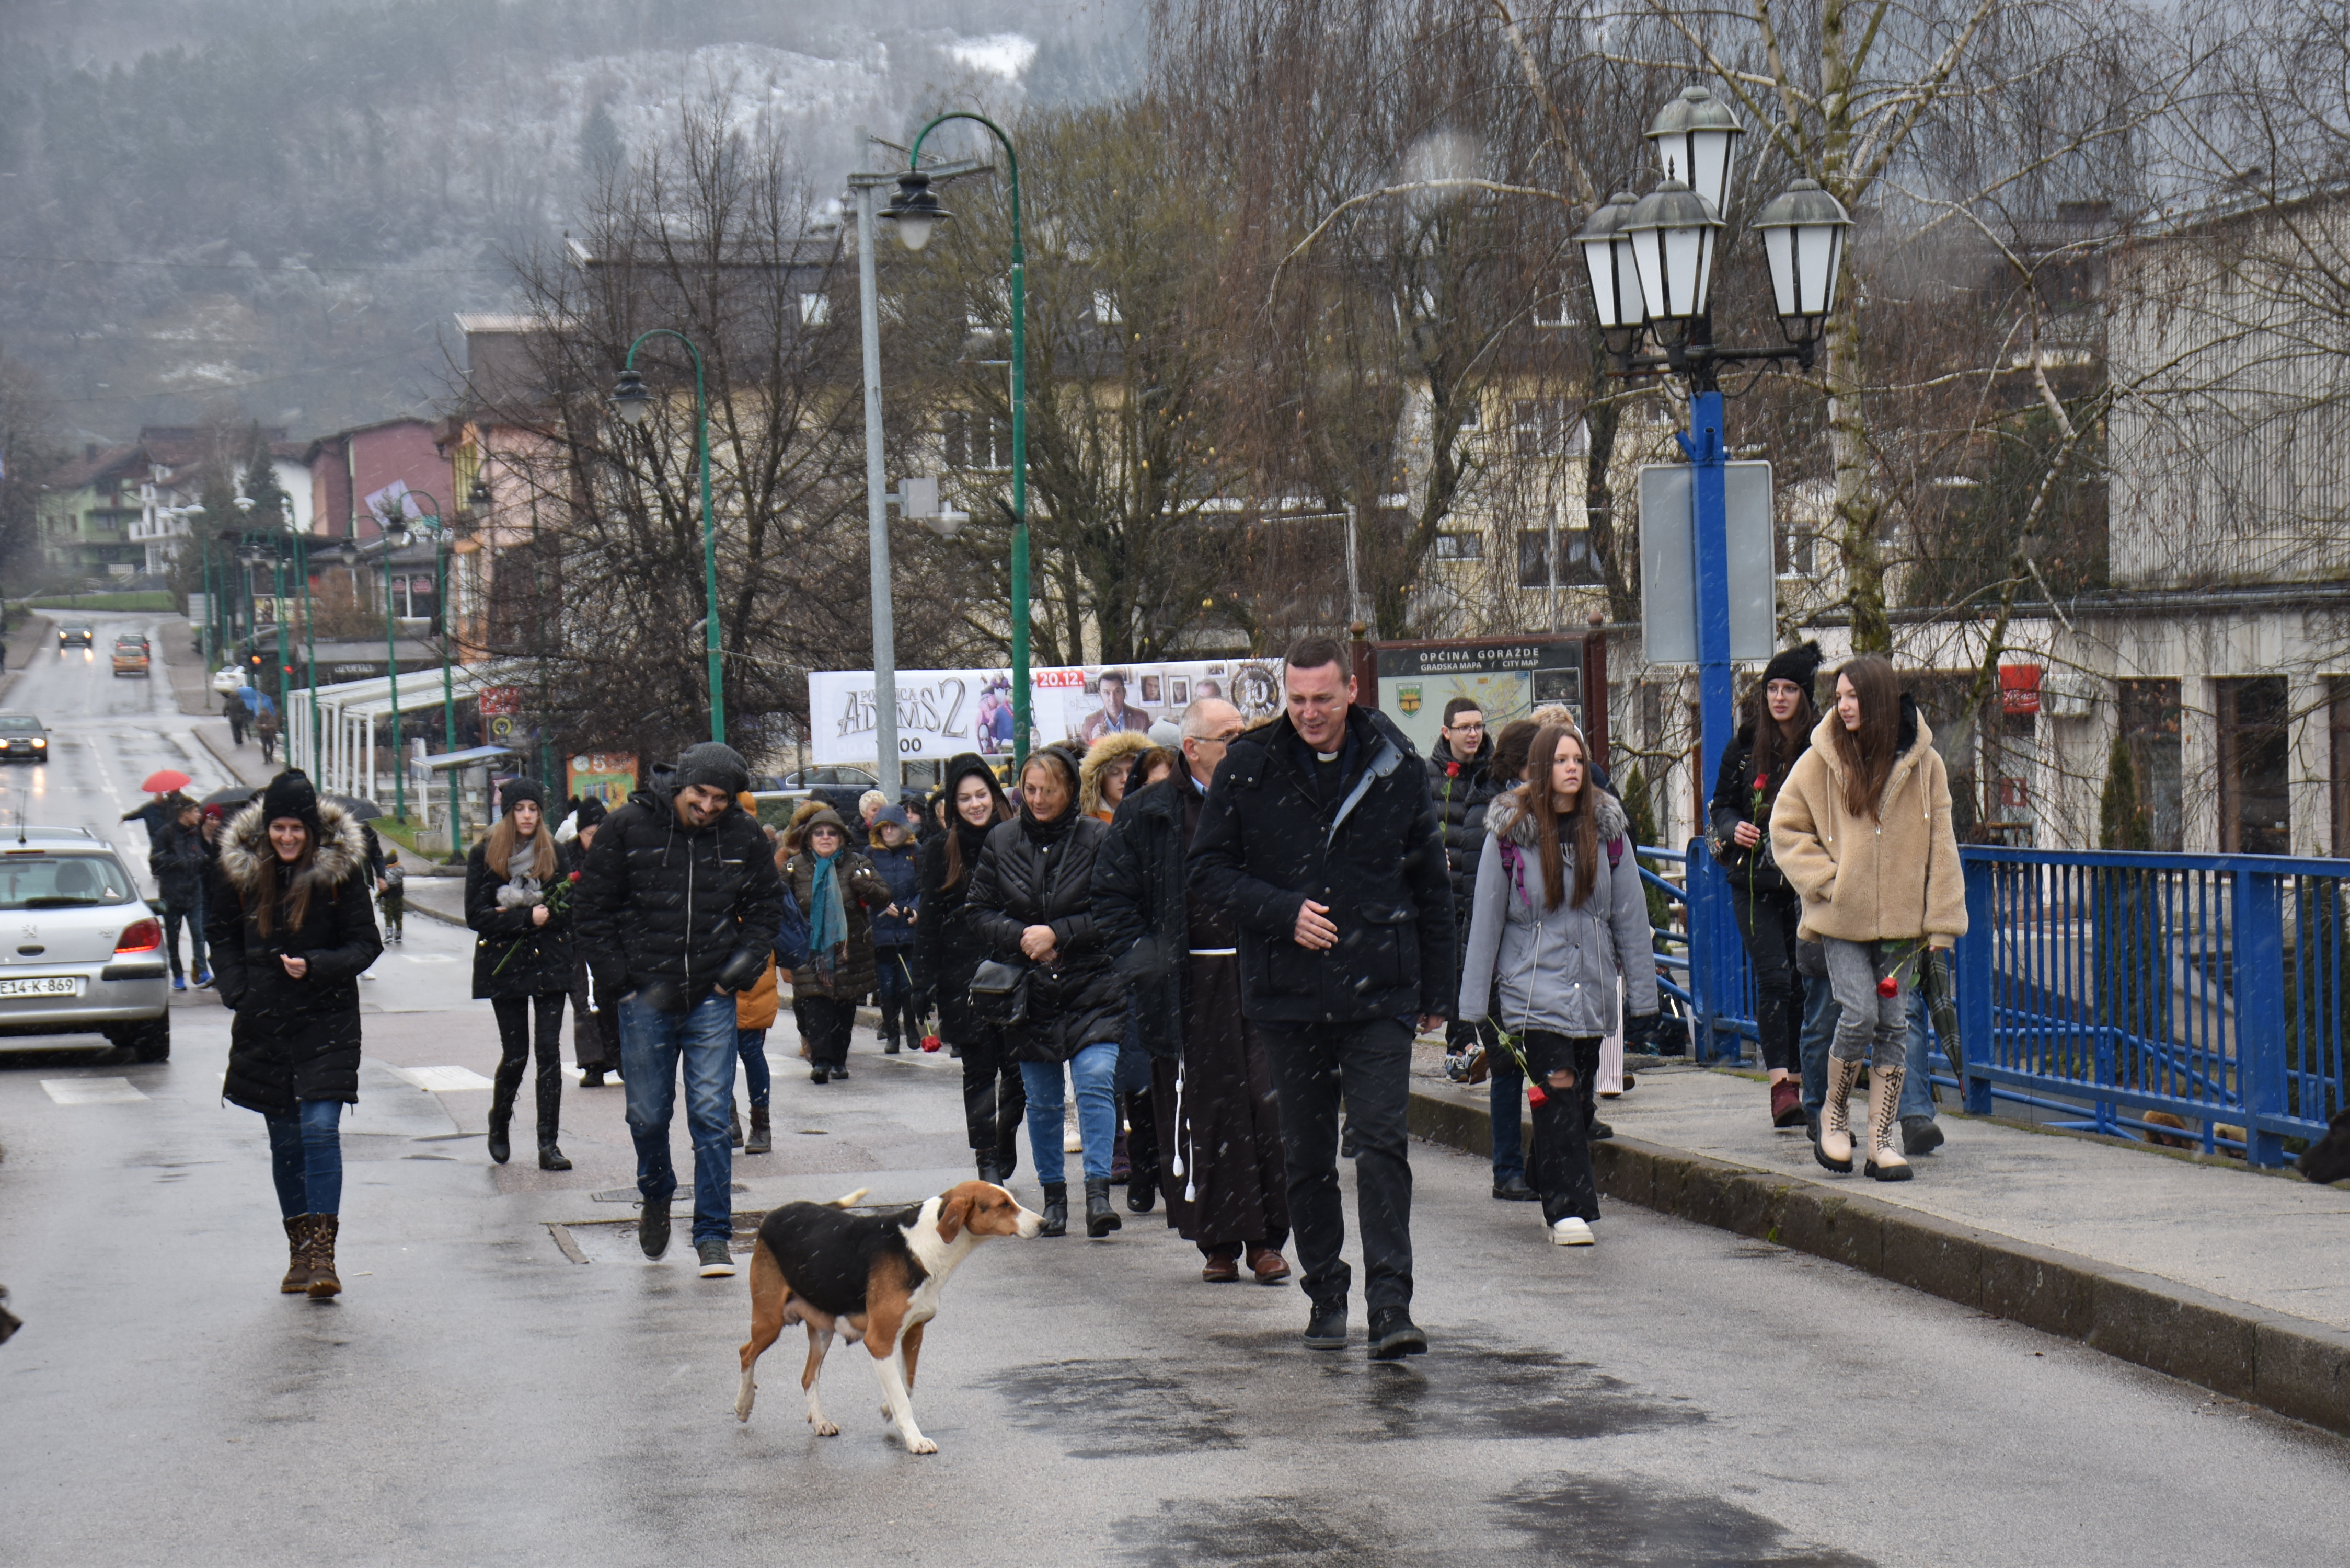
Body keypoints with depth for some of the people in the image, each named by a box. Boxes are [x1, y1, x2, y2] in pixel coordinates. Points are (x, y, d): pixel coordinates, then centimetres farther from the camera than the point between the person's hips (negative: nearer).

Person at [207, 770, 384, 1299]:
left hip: (326, 1022, -3)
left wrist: (315, 967, -20)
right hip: (263, 1025, 3)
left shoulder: (341, 868, -7)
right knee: (284, 1138, 9)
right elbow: (220, 935, 12)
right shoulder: (238, 867, 1)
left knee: (321, 1129, -13)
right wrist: (237, 992, -2)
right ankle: (299, 1249, 18)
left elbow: (365, 944, -3)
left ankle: (322, 1250, -13)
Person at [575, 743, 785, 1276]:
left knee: (711, 1116, -5)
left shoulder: (745, 837, -1)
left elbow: (767, 906, 15)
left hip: (711, 999, 0)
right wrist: (617, 982, -4)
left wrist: (743, 965, 2)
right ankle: (656, 1197, 38)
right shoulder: (628, 828, -6)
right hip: (644, 998, 0)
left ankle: (713, 1236, 1)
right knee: (647, 1115, 8)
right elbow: (592, 911, 1)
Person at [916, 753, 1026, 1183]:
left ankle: (1006, 1137, 25)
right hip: (964, 977, 0)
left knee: (1018, 1066, 0)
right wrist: (929, 982, -1)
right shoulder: (941, 851, 6)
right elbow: (929, 920, 6)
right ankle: (988, 1162, 4)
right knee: (979, 1069, 2)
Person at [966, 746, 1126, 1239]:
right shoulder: (1001, 841, 6)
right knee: (1041, 1100, 9)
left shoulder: (1097, 839, -5)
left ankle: (1098, 1192, -16)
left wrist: (1058, 934, -14)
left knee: (1096, 1082, -16)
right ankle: (1053, 1196, 20)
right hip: (1029, 989, 3)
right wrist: (1021, 937, -9)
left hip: (1092, 988, -3)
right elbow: (980, 910, 9)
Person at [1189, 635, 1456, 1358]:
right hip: (1287, 993, 1)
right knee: (1306, 1155, 10)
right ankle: (1326, 1295, 22)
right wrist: (1284, 913, -13)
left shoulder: (1397, 769, 2)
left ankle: (1391, 1304, -13)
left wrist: (1436, 989, 10)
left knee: (1383, 1143, -11)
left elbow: (1431, 884, 10)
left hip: (1380, 994, -1)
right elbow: (1210, 867, 2)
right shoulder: (1249, 769, -1)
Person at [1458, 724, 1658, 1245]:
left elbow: (1630, 914, 7)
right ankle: (1568, 1207, -13)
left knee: (1579, 1097, 8)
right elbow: (1485, 917, -1)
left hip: (1592, 989, 4)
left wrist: (1642, 996, 5)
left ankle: (1549, 1184, 24)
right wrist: (1473, 1003, -2)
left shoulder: (1608, 828, 4)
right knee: (1557, 1090, -14)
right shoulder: (1510, 831, -4)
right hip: (1532, 985, -3)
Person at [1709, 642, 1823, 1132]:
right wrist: (1733, 830, -6)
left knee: (1804, 979, 5)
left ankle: (1796, 1079, 16)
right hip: (1754, 882, 0)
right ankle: (1780, 1082, -14)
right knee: (1774, 976, -11)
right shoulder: (1746, 746, 5)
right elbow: (1722, 803, 14)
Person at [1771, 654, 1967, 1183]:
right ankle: (1835, 1112, 12)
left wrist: (1941, 922, 0)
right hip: (1841, 919, -1)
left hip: (1901, 918, 1)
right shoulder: (1822, 761, -1)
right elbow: (1786, 827, 7)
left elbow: (1940, 844, 4)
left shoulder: (1923, 763, 0)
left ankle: (1880, 1139, 9)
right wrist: (1824, 880, -6)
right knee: (1859, 1015, -13)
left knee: (1894, 1023, 2)